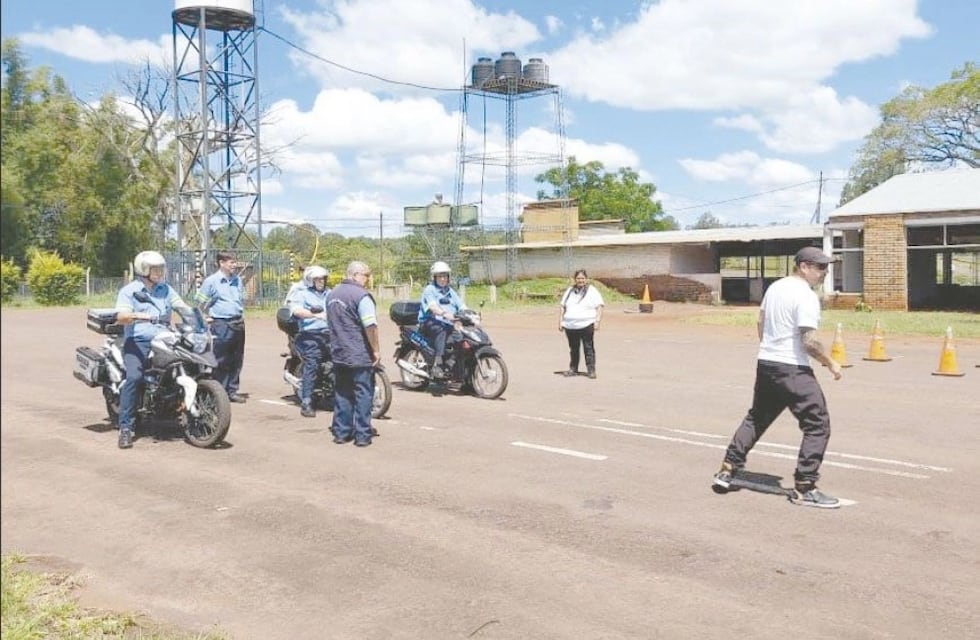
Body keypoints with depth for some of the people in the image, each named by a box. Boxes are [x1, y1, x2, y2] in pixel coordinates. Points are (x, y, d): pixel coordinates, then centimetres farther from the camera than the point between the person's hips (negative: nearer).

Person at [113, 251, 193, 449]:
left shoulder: (166, 289, 17)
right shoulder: (129, 291, 2)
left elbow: (183, 306, 7)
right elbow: (121, 317, -14)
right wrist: (139, 316, -33)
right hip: (137, 342, -5)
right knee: (134, 377, -25)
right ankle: (126, 428, -22)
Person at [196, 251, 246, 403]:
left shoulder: (238, 280, 12)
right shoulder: (211, 281, -6)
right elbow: (199, 302, -3)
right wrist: (206, 317, -5)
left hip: (238, 323, 6)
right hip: (221, 325, -6)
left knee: (236, 360, 10)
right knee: (221, 362, -4)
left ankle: (232, 391, 19)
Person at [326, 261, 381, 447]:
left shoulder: (332, 294, 12)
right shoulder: (361, 296, -15)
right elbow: (370, 326, -20)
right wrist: (376, 349, -12)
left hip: (338, 354, 8)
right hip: (360, 356, -7)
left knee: (342, 393, 13)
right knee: (363, 393, 0)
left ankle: (340, 432, 17)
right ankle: (362, 435, 2)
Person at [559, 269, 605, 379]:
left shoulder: (592, 291, 3)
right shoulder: (569, 291, 16)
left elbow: (599, 307, -2)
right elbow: (563, 307, 19)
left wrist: (597, 321, -13)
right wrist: (560, 321, 11)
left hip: (586, 325, -4)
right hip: (570, 326, 4)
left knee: (589, 349, -5)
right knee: (573, 349, 10)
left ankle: (591, 370, -1)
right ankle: (573, 369, 19)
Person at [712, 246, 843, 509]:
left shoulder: (775, 287, 11)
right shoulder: (806, 296, -15)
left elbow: (761, 322, 21)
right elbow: (809, 342, -20)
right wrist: (831, 364, -7)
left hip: (765, 364, 9)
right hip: (793, 369, -9)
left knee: (756, 418, 21)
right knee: (818, 424, 0)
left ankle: (727, 471, 24)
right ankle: (804, 488, 2)